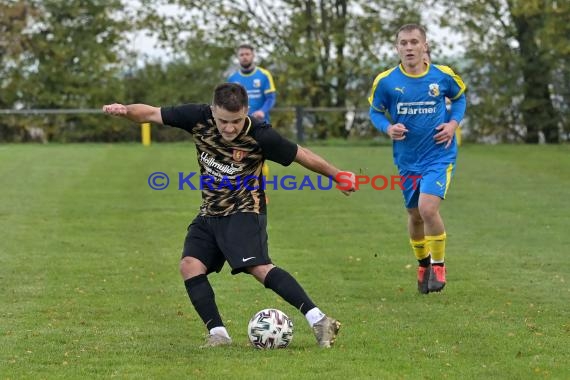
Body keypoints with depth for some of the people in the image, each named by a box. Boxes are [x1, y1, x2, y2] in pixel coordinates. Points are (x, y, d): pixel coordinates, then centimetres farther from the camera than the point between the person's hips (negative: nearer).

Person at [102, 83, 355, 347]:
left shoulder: (260, 135, -20)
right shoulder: (199, 118, -11)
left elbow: (302, 155, -7)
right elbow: (152, 114, -6)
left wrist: (338, 176, 4)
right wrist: (125, 111, -25)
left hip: (245, 212, -5)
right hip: (210, 213, 6)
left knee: (258, 267, -24)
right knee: (190, 266, -11)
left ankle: (318, 320, -26)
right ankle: (218, 334, -5)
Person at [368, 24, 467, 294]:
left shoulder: (443, 76, -7)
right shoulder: (386, 81, -8)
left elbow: (460, 97, 13)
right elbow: (375, 111, 5)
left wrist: (453, 123, -4)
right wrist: (388, 128, -15)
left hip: (439, 155, -3)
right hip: (407, 159, 3)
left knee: (428, 208, -21)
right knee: (414, 215, 13)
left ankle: (438, 266, 1)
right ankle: (424, 264, 40)